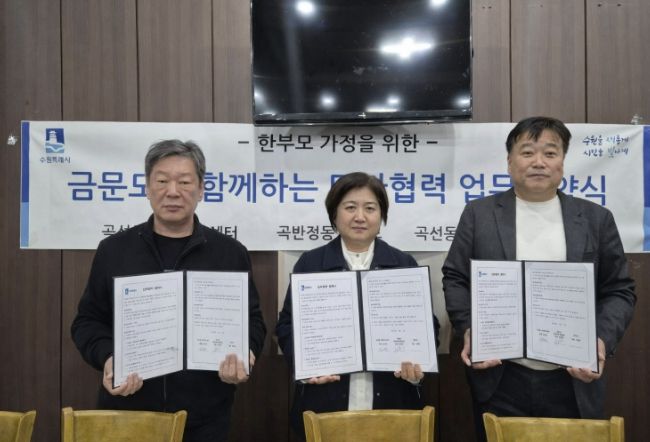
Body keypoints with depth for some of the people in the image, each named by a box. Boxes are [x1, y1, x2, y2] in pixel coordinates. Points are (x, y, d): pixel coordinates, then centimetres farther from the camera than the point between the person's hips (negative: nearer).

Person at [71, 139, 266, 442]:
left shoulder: (230, 253, 2)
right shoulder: (113, 250, 3)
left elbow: (252, 321, 6)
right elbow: (88, 321, 7)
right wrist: (107, 358, -12)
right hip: (126, 411, 1)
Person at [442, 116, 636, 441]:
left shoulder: (596, 219, 5)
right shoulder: (479, 214, 2)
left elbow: (619, 290, 6)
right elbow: (454, 278, 4)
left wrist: (602, 339, -10)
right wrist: (468, 330, -10)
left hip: (573, 382, 1)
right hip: (499, 381, -1)